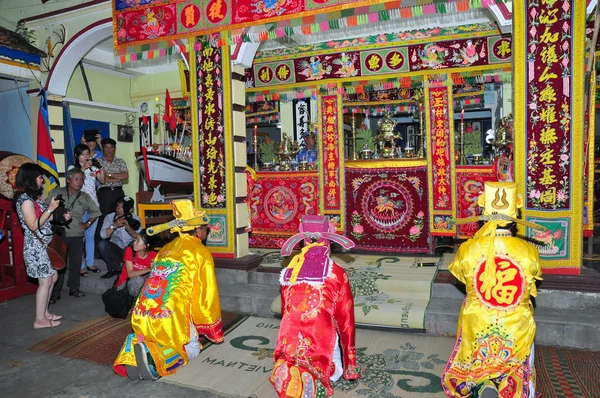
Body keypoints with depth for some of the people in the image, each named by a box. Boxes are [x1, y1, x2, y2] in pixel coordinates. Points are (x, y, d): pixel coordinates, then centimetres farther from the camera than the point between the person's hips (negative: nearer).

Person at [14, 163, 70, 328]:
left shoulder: (33, 196, 12)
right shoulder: (25, 199, -17)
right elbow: (34, 225, -20)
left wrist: (61, 217, 4)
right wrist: (50, 208, -20)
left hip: (44, 243, 9)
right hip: (35, 245, -9)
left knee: (52, 277, 14)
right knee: (45, 281, -3)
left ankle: (44, 312, 25)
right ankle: (40, 320, 7)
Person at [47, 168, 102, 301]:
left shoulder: (85, 197, 8)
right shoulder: (56, 193, -1)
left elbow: (95, 212, 18)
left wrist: (87, 224, 9)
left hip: (77, 235, 3)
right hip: (59, 233, -3)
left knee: (76, 262, 9)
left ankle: (74, 288, 25)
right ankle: (55, 292, 9)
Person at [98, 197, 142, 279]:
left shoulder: (135, 219, -6)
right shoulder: (110, 217, -4)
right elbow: (103, 235, -17)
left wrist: (128, 228, -32)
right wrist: (114, 226, -32)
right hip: (115, 250, 2)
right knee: (102, 244, -26)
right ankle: (115, 269, -4)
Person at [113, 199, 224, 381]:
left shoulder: (167, 248, 17)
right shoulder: (200, 252, -3)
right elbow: (207, 296, -1)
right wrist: (215, 332, 12)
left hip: (142, 317, 7)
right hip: (170, 318, -6)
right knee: (191, 349, 14)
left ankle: (135, 352, -1)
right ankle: (153, 354, -12)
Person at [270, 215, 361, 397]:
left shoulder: (289, 272, 3)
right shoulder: (337, 273, -5)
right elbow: (345, 316, 4)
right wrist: (349, 356, 16)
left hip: (291, 337, 3)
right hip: (321, 336, -3)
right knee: (333, 371, 22)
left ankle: (291, 373, -12)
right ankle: (313, 380, -13)